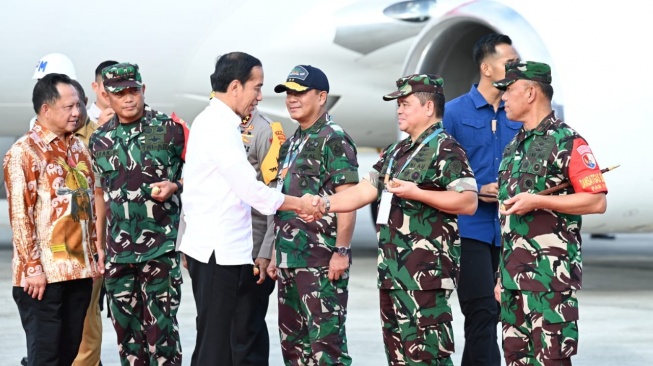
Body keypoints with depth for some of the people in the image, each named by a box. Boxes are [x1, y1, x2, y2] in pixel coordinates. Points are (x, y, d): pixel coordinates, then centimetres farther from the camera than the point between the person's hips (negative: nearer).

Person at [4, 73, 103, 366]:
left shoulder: (78, 148, 14)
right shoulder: (24, 152, -8)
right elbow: (20, 214, -11)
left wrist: (96, 251, 14)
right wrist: (33, 267, -14)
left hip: (80, 269, 6)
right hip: (43, 274, -6)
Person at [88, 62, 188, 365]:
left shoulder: (171, 129, -3)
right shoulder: (99, 140, 9)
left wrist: (174, 186, -15)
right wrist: (99, 246, 13)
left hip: (161, 248, -4)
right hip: (117, 252, 4)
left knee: (160, 326, -3)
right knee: (126, 330, 10)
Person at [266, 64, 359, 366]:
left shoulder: (334, 140, -8)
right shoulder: (291, 143, 18)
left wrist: (342, 251, -20)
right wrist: (277, 253, 19)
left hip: (322, 261, -9)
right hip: (290, 260, 9)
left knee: (325, 339, -8)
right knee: (292, 341, 13)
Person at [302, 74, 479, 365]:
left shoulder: (446, 150, -7)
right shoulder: (396, 153, 20)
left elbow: (468, 202, -15)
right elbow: (364, 191, 16)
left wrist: (415, 193, -19)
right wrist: (326, 204, 1)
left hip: (425, 272, -9)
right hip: (392, 272, 9)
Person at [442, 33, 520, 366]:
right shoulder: (454, 112, -2)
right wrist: (475, 191, -13)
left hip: (506, 228, 5)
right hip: (469, 227, -5)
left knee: (488, 314, 11)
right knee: (483, 313, -12)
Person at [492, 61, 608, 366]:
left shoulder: (568, 142, -8)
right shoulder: (514, 147, 18)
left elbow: (597, 202, -15)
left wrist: (537, 201, -19)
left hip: (551, 273, -8)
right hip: (515, 275, 8)